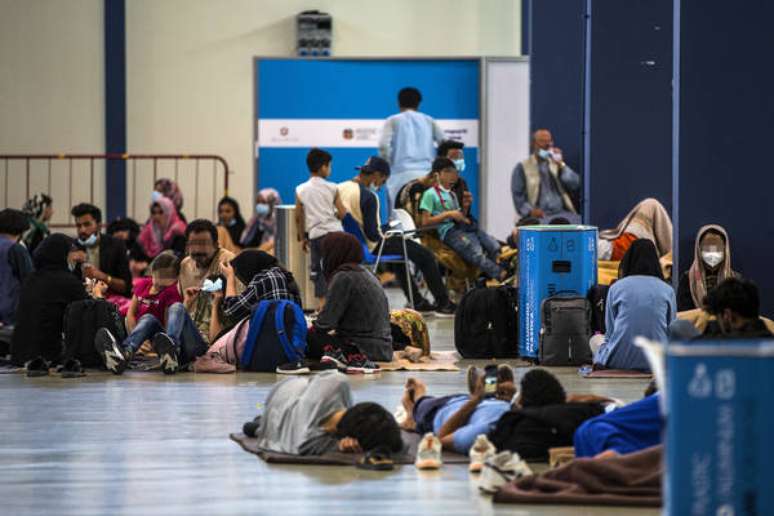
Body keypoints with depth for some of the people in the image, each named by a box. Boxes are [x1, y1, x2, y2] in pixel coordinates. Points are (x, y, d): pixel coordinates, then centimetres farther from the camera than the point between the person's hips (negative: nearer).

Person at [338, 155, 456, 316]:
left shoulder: (341, 188, 0)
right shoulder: (369, 196, -24)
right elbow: (372, 234, -26)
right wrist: (383, 237, -3)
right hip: (371, 248, -9)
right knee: (426, 255, 3)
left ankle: (417, 302, 37)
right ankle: (443, 304, 12)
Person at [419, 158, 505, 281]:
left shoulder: (452, 195, 26)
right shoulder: (430, 194, 4)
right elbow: (425, 221, -5)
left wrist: (465, 206, 9)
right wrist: (448, 214, -10)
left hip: (462, 227, 8)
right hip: (449, 231, -8)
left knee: (495, 247, -16)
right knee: (476, 253, -31)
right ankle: (500, 275, -42)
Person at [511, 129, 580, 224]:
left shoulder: (556, 164, 20)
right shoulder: (522, 168, 8)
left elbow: (575, 184, 8)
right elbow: (517, 195, 1)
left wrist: (561, 165, -1)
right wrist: (530, 211, -15)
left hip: (560, 213, 4)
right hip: (539, 215, -4)